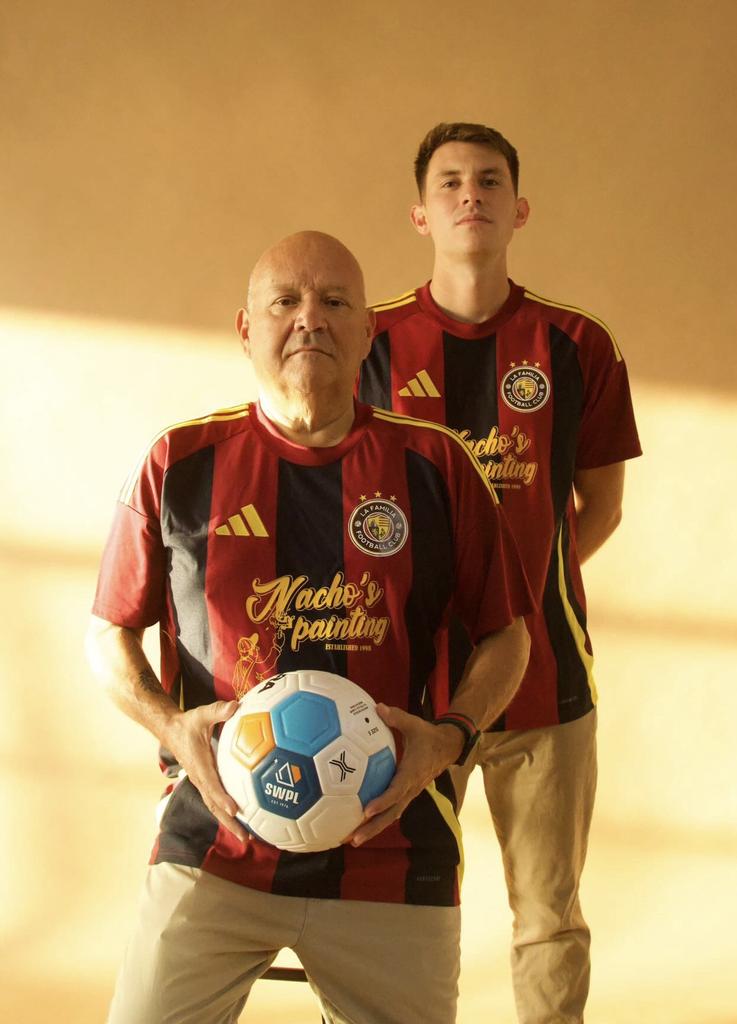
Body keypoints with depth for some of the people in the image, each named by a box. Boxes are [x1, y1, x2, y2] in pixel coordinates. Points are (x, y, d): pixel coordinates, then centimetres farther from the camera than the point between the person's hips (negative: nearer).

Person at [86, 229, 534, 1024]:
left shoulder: (435, 467, 4)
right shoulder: (179, 466, 4)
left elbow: (504, 634, 11)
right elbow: (109, 637, 12)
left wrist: (450, 736, -8)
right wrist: (172, 727, -7)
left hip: (390, 857, 1)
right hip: (213, 846, 0)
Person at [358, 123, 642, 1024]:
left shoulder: (576, 347, 3)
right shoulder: (372, 341, 3)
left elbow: (599, 504, 10)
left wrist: (526, 580, -1)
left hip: (542, 668, 0)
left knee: (550, 916, 7)